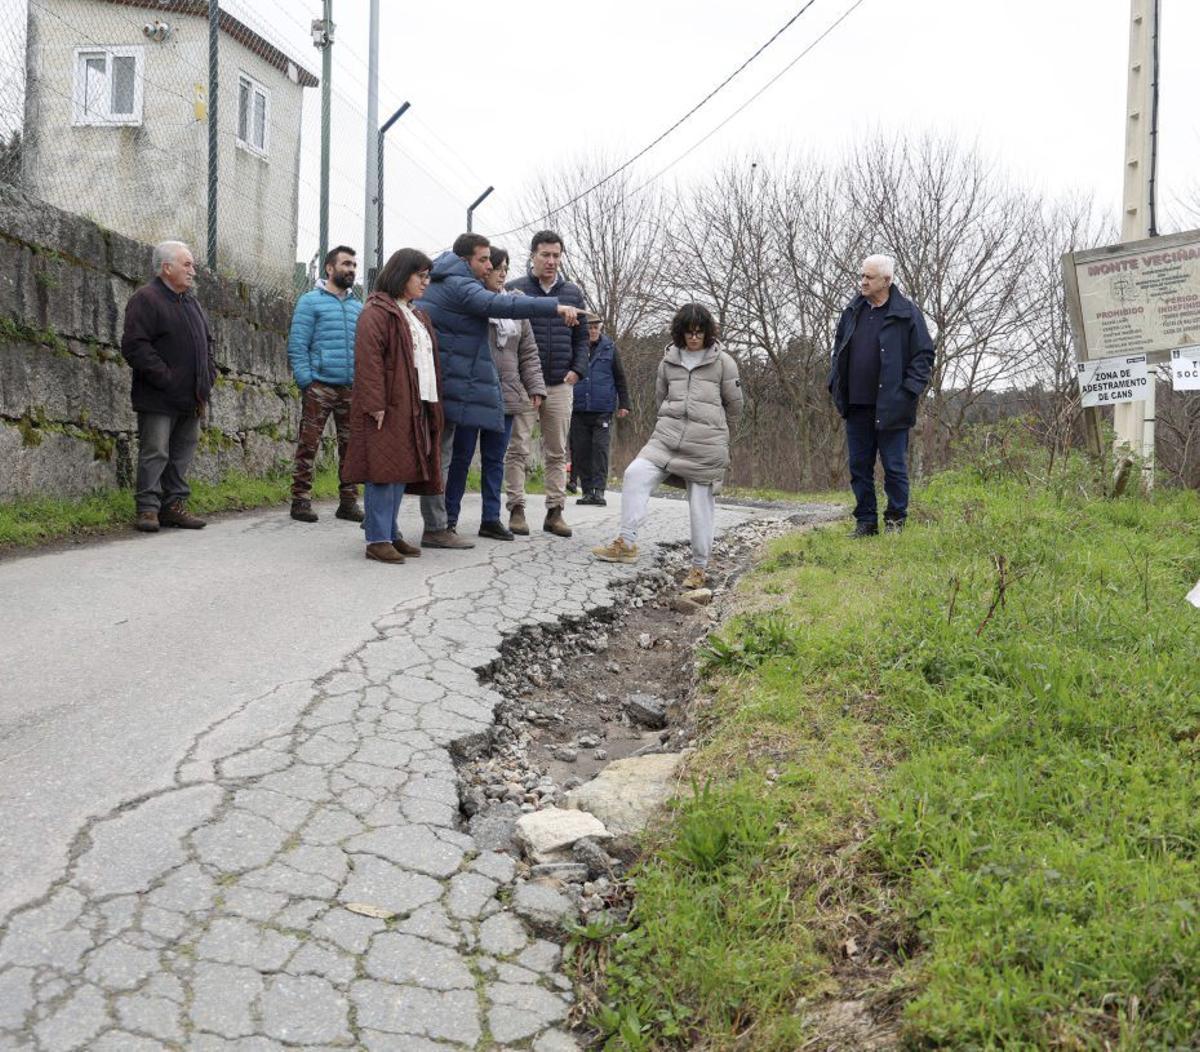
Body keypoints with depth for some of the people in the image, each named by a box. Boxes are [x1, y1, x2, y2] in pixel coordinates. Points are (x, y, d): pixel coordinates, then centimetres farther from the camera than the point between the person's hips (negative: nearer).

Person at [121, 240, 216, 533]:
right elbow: (135, 346, -17)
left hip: (191, 399, 8)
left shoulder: (192, 302, 18)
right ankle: (148, 508, 0)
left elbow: (207, 342, 26)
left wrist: (208, 376, 10)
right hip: (159, 399, -8)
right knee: (155, 453, -5)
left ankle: (175, 505, 17)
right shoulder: (145, 299, -8)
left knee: (183, 454, 10)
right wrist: (166, 378, -19)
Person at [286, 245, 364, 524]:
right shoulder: (311, 301, 2)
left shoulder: (358, 307, 17)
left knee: (351, 446, 7)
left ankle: (348, 501, 14)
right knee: (308, 445, -4)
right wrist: (306, 381, -12)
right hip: (319, 386, -5)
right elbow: (297, 345, -4)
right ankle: (301, 500, 1)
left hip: (352, 389, 5)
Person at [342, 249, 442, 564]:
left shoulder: (416, 316, 22)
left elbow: (427, 360, 26)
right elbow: (368, 360, -16)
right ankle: (378, 539, -5)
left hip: (414, 406, 9)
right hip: (386, 408, -9)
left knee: (402, 471, 10)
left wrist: (432, 403, 17)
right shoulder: (376, 312, -7)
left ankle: (390, 533, 17)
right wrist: (375, 404, -23)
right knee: (384, 471, -8)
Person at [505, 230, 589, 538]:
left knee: (557, 452, 7)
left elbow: (581, 337, 14)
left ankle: (555, 511, 13)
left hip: (560, 386, 4)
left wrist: (577, 369, 0)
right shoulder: (515, 289, 0)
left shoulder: (573, 292, 11)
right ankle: (516, 509, 3)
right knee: (517, 449, -3)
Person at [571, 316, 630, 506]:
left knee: (600, 447, -10)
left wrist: (624, 404, 6)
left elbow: (620, 378, 10)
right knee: (581, 450, 3)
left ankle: (599, 489, -11)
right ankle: (587, 491, 10)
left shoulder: (609, 348, 6)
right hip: (579, 410, 2)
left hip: (603, 409, -1)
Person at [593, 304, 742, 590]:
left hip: (707, 444, -3)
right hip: (667, 437, 3)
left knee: (701, 505, -1)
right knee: (636, 473, -19)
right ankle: (626, 543, -17)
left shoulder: (723, 362, 1)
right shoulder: (669, 360, 10)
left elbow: (734, 404, 9)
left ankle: (699, 567, 11)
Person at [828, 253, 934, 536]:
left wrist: (908, 392, -11)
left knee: (894, 466, 2)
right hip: (857, 406, 5)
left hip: (891, 407, -5)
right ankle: (865, 521, 19)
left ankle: (895, 521, 14)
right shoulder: (853, 312, 11)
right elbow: (838, 351, 21)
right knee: (859, 466, 9)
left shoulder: (907, 313, -5)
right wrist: (836, 385, 10)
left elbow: (924, 354, -4)